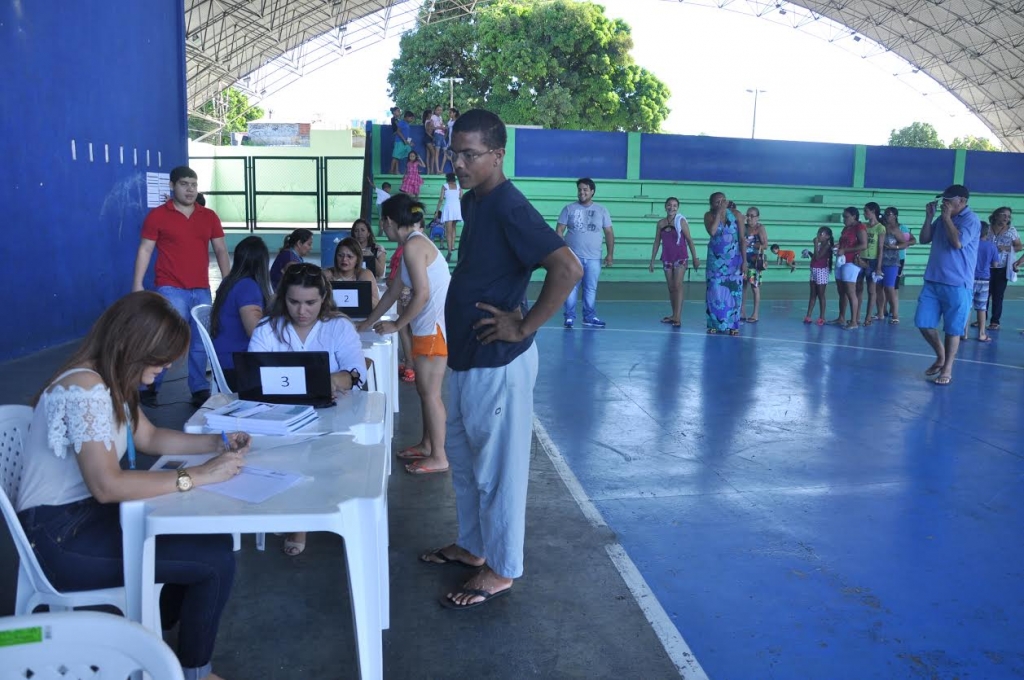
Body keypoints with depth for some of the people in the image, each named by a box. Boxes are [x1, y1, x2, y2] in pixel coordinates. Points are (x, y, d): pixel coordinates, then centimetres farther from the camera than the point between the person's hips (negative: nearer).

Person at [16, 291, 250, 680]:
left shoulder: (110, 381, 5)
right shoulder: (86, 388, -26)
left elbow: (149, 437, 17)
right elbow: (107, 486, -31)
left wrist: (216, 443, 4)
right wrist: (198, 475, -28)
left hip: (87, 514, 10)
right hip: (60, 536, -10)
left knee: (211, 536, 8)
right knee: (216, 561, -14)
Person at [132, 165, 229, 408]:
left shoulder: (209, 216, 10)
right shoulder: (157, 215, 1)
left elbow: (221, 250, 11)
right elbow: (145, 250, 0)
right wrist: (137, 284, -7)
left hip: (202, 291, 4)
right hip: (171, 290, -3)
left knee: (200, 343, 5)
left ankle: (200, 391, 14)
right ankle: (150, 387, 11)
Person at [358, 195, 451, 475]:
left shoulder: (413, 245, -15)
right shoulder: (414, 243, 16)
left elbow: (422, 294, -21)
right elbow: (393, 291, 22)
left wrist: (396, 325, -10)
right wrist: (367, 324, 26)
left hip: (435, 326, -10)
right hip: (430, 325, 10)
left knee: (430, 392, -1)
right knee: (424, 389, 18)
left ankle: (438, 457, 8)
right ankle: (426, 445, 30)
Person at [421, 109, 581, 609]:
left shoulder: (509, 207, -20)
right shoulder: (471, 202, 10)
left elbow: (568, 269, -29)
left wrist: (524, 327, -22)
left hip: (497, 363, -10)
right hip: (465, 356, 10)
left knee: (496, 469, 4)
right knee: (463, 460, 21)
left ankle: (500, 570, 20)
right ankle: (471, 545, 38)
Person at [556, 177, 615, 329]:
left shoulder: (601, 210, 7)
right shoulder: (569, 209, 3)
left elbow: (609, 233, 8)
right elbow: (559, 230, 1)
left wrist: (610, 254, 0)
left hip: (593, 258, 1)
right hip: (573, 256, -1)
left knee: (591, 289, 7)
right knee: (571, 288, 0)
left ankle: (590, 317, 15)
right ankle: (569, 317, 7)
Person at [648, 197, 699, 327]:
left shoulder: (681, 221, -6)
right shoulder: (661, 223, 5)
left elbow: (689, 240, -5)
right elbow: (657, 242, 11)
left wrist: (695, 258, -8)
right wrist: (652, 261, 11)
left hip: (680, 257, -4)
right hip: (666, 258, 4)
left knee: (677, 286, -12)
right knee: (671, 287, 9)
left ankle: (678, 318, -15)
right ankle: (674, 315, 18)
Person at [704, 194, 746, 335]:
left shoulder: (736, 214, -5)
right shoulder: (709, 215, -3)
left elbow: (742, 238, -5)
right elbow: (712, 231, -23)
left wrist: (744, 260, -9)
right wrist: (719, 212, -20)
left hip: (733, 258, -1)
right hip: (716, 258, 1)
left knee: (733, 291, -1)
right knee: (715, 290, 1)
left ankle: (733, 325, 5)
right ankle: (715, 324, 8)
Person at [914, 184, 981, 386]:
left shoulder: (971, 220, -9)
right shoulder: (942, 218, 13)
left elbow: (958, 242, -23)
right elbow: (924, 239, 12)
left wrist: (947, 218, -15)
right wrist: (929, 217, 1)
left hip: (957, 284, -7)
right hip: (932, 281, 7)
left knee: (952, 329, 2)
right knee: (923, 323, 6)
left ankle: (947, 369, 13)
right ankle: (941, 357, 28)